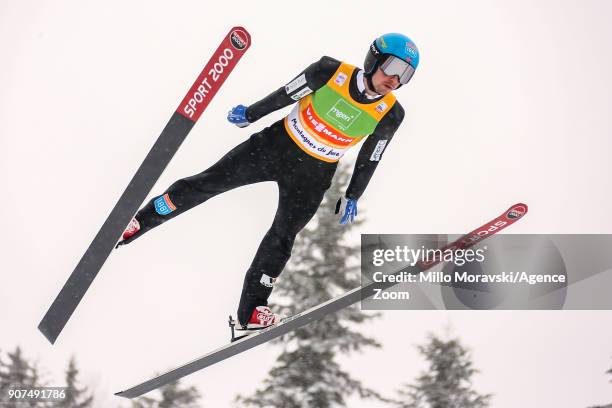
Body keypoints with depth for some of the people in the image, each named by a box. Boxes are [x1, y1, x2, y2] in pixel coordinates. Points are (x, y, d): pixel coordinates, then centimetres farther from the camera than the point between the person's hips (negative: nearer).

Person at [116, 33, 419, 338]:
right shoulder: (331, 72, -20)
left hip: (312, 176, 1)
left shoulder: (391, 115, -14)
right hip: (276, 146, 0)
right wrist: (249, 114, 4)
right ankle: (139, 221, 18)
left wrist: (352, 197, 9)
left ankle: (250, 312, 12)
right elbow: (285, 95, -7)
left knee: (281, 238, 1)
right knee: (208, 182, 2)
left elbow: (369, 160, 0)